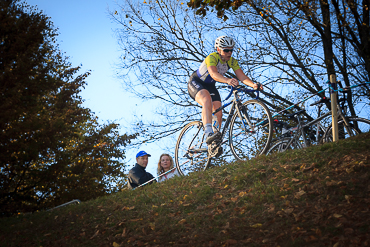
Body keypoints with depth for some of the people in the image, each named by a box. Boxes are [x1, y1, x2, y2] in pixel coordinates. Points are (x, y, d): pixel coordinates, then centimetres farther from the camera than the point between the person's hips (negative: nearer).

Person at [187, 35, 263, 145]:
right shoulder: (212, 57, -29)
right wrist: (227, 80, -66)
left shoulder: (232, 61, -10)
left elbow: (242, 76, -20)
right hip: (196, 83, -7)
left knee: (218, 112, -9)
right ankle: (208, 133, -50)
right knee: (207, 99, -37)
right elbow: (214, 74, -48)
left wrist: (253, 84, -40)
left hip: (210, 86, 7)